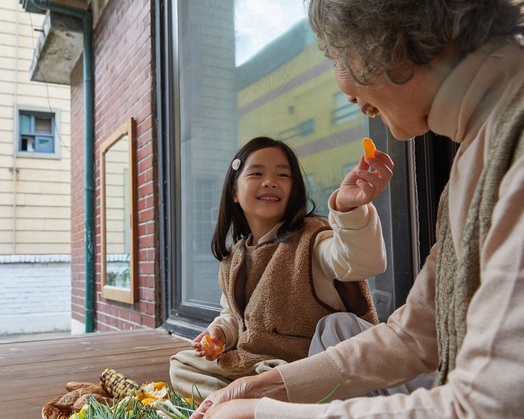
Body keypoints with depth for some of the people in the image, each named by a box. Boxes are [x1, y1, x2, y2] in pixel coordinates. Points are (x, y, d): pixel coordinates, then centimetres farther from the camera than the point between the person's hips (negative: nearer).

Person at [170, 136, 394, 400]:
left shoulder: (311, 238, -16)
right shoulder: (234, 258, 6)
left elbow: (361, 261, -41)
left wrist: (348, 207, -61)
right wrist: (220, 331, -1)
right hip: (247, 363, 8)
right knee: (180, 364, 13)